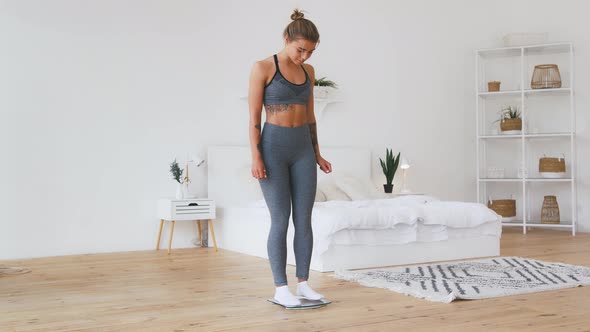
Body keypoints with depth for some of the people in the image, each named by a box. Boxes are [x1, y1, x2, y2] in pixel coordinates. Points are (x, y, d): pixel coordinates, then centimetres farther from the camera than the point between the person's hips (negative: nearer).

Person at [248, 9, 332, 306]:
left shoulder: (308, 71, 10)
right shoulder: (262, 68, -8)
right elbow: (254, 117, -10)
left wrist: (316, 154, 13)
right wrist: (256, 157, -16)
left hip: (302, 149, 6)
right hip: (273, 147, -6)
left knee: (304, 220, 4)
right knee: (281, 221, -5)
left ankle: (303, 283, 14)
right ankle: (281, 288, 5)